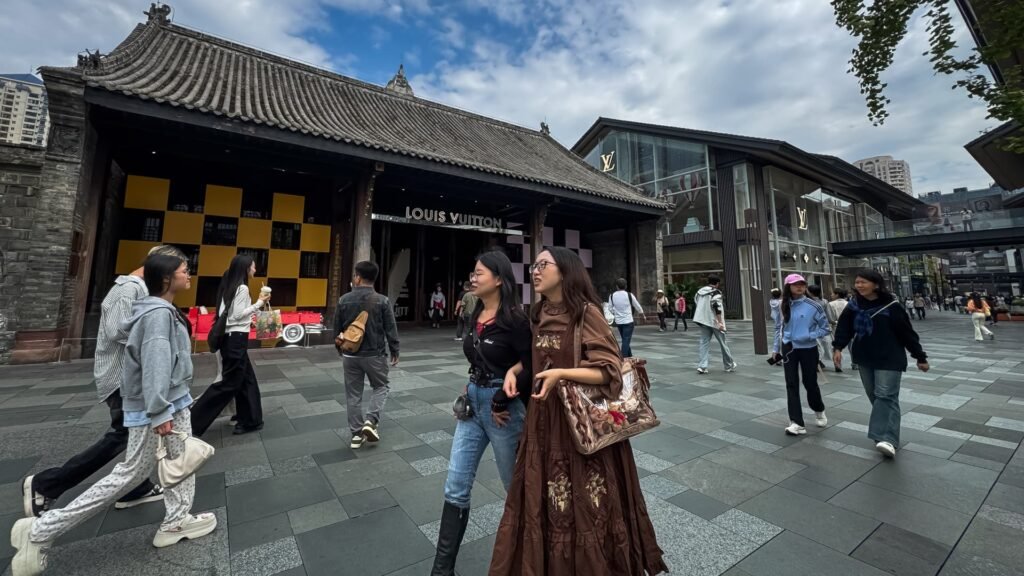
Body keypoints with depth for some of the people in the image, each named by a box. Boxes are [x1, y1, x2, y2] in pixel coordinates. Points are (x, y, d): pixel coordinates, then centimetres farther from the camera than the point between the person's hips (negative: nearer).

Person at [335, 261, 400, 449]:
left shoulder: (344, 300, -3)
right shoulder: (382, 301, -11)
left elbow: (337, 329, 6)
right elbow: (391, 329, -8)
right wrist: (394, 352, 5)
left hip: (350, 355, 3)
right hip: (375, 354, -2)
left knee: (353, 394, 12)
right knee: (381, 386, 17)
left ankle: (356, 434, 18)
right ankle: (371, 421, 1)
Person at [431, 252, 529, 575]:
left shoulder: (514, 319, -18)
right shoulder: (475, 316, 6)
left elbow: (531, 366, -19)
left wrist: (501, 400, -15)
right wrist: (470, 394, 11)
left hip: (504, 406, -6)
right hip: (473, 403, 7)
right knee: (455, 488, 9)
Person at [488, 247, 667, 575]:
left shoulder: (586, 312, -14)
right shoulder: (539, 316, 6)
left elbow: (610, 370, -17)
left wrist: (562, 374, -29)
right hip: (545, 422, 6)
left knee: (585, 507, 10)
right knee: (545, 505, 16)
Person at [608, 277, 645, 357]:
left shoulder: (612, 296, -2)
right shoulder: (629, 295, -7)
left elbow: (610, 309, 5)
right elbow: (638, 307, 4)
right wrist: (643, 316, 20)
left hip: (618, 322, 4)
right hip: (628, 321, -4)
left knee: (625, 340, 19)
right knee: (626, 341, -2)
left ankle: (630, 356, 32)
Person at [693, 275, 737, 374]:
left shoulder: (699, 292, 11)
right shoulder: (716, 292, -10)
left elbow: (696, 306, 16)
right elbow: (717, 308, -19)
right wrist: (720, 322, -17)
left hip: (703, 321, 5)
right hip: (714, 322, -5)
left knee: (704, 342, 5)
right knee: (723, 343, 9)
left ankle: (702, 366, -5)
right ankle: (729, 365, 23)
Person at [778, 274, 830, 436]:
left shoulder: (814, 305, -11)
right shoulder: (785, 305, 1)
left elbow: (825, 327, -5)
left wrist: (810, 336, -17)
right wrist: (785, 338, 6)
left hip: (808, 349, -3)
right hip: (789, 348, 3)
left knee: (810, 383, 11)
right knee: (791, 385, -1)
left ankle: (819, 411, 42)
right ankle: (796, 422, 2)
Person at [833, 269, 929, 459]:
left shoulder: (891, 306, -11)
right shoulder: (854, 306, 1)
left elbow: (907, 332, -7)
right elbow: (845, 327, -1)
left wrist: (920, 357, -2)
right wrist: (838, 347, -14)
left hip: (889, 359, -5)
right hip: (865, 358, 5)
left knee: (886, 396, -11)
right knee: (874, 396, 12)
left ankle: (888, 439, -13)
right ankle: (887, 435, 27)